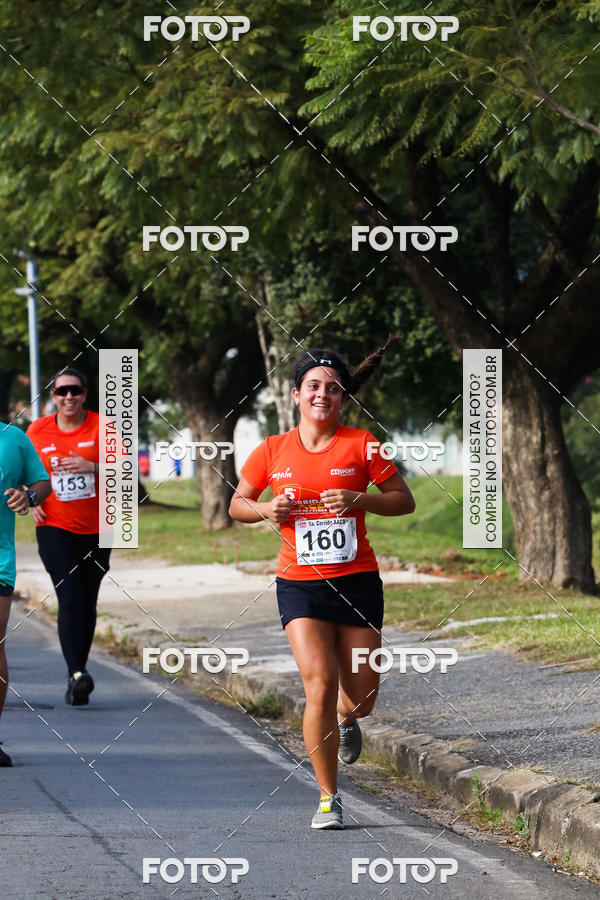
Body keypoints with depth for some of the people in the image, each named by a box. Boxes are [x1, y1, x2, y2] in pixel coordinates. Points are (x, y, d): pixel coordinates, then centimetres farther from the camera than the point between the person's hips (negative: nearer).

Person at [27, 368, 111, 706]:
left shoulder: (101, 426, -2)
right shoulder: (38, 431, 2)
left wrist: (93, 467, -25)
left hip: (96, 528, 1)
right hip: (55, 527, -1)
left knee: (87, 603, 8)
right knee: (69, 598, -17)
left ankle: (77, 673, 21)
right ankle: (77, 673, -24)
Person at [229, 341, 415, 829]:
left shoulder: (361, 445, -1)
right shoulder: (273, 451, 3)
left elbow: (405, 501, 1)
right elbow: (237, 504, 14)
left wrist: (358, 500, -16)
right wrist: (266, 509, -7)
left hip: (357, 581, 1)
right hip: (300, 584, -1)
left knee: (361, 693, 6)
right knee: (320, 685, -14)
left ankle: (347, 720, 46)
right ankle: (329, 797, -2)